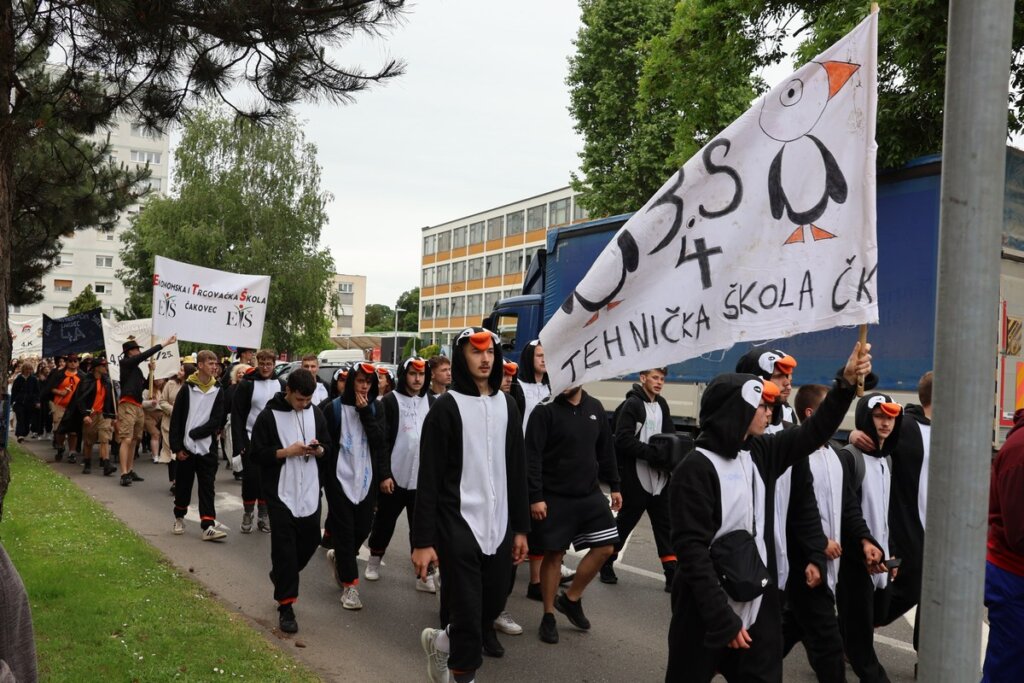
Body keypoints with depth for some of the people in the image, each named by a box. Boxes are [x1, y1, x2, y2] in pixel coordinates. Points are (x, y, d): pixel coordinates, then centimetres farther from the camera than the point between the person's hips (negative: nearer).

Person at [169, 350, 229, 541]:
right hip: (186, 447, -1)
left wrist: (195, 433, -13)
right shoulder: (187, 388, -2)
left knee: (207, 487, 0)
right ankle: (179, 518, 32)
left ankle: (208, 526, -2)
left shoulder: (218, 391, 2)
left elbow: (217, 420, -5)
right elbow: (176, 419, -3)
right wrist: (177, 446, -8)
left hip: (207, 447, 1)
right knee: (183, 485, 11)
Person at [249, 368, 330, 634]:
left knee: (310, 539, 11)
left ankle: (281, 576, 38)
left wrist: (319, 450, -11)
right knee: (284, 547, -1)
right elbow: (256, 455, -8)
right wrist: (286, 452, -20)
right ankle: (286, 605, 8)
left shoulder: (315, 412, 5)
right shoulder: (269, 415, -9)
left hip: (309, 490, 5)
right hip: (280, 492, -4)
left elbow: (328, 446, 12)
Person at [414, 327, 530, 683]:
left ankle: (441, 643, 41)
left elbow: (517, 470, 12)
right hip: (458, 526, -5)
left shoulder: (506, 404, 9)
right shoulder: (446, 407, -7)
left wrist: (521, 527, 11)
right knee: (466, 613, -2)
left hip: (499, 525, 6)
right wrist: (423, 540, -13)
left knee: (494, 603, 14)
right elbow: (429, 479, -10)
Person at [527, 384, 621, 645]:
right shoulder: (545, 411, -11)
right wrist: (535, 497, -17)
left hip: (590, 494, 5)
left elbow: (606, 449, 12)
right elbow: (532, 456, -14)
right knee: (554, 554, 3)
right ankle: (548, 615, 21)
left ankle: (571, 598, 23)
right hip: (555, 497, -5)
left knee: (605, 548, 4)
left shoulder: (595, 408, 5)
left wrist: (614, 486, 12)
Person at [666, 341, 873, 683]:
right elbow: (691, 549, -20)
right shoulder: (697, 469, -17)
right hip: (708, 616, -6)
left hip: (759, 608, 6)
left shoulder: (761, 454, 5)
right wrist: (723, 619, -21)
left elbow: (814, 432, 11)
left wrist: (847, 381, -1)